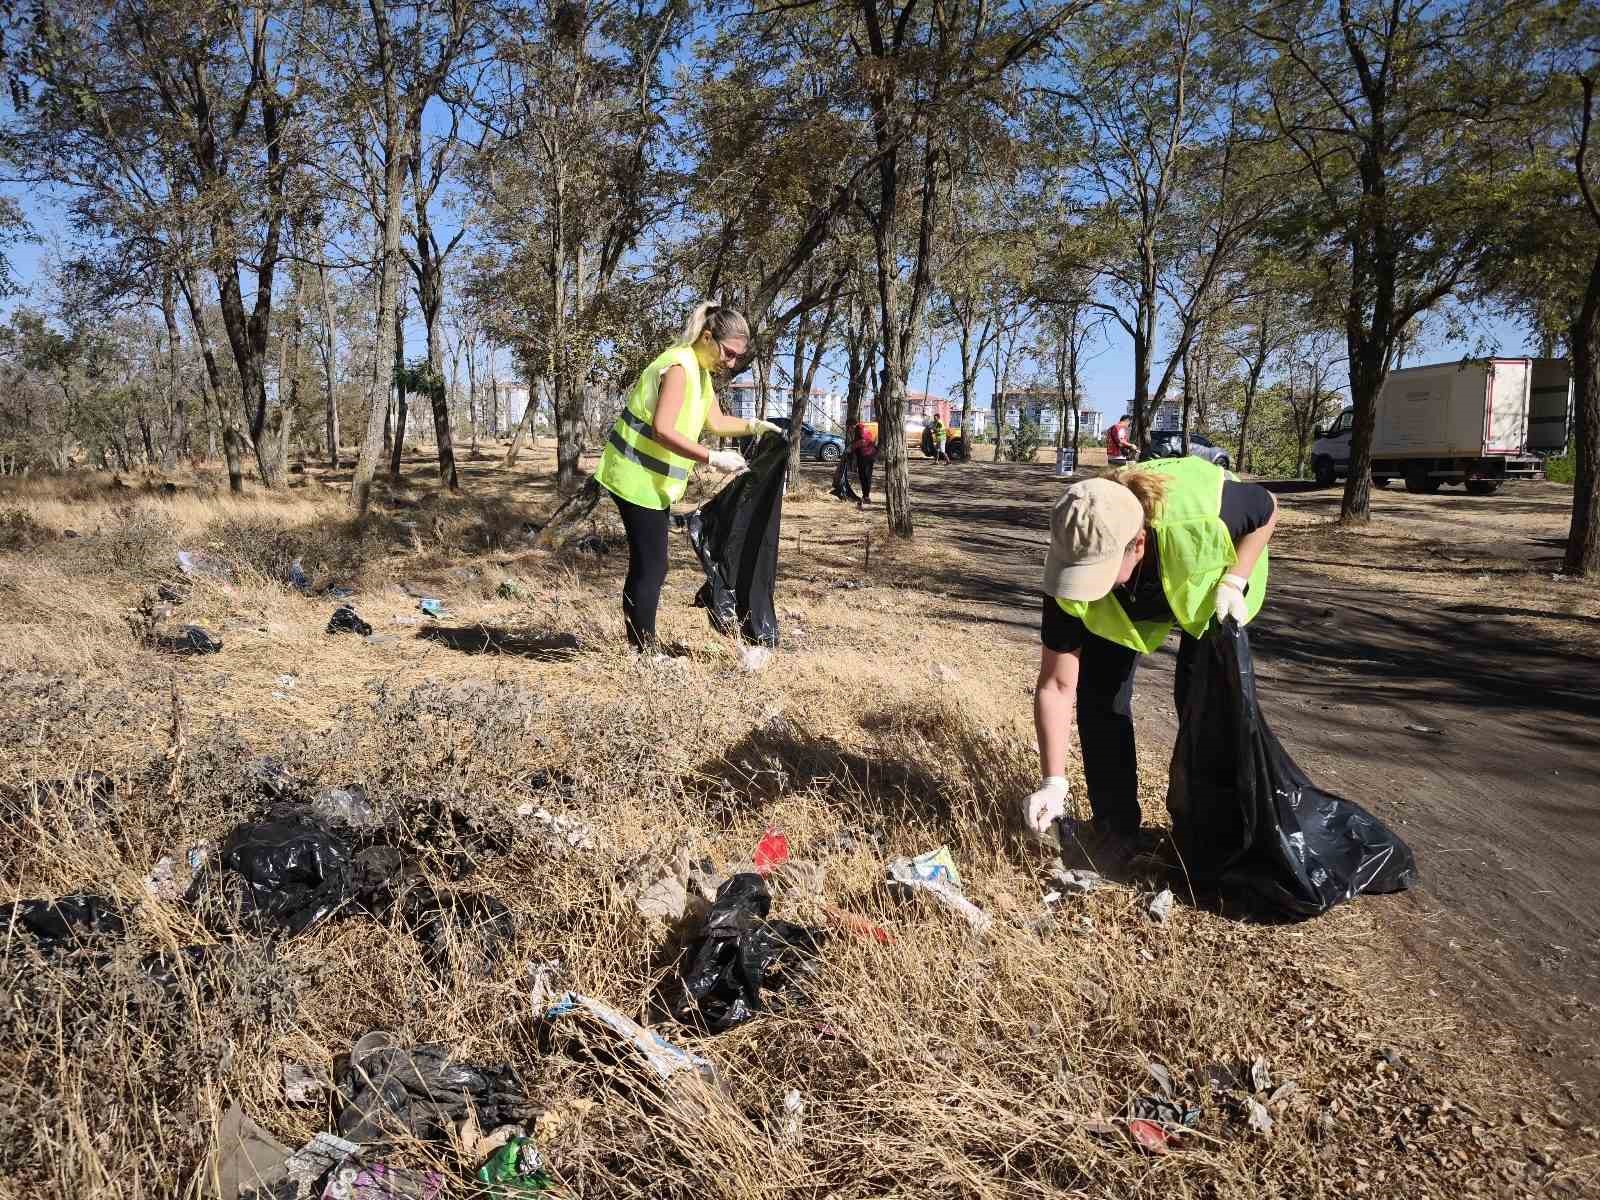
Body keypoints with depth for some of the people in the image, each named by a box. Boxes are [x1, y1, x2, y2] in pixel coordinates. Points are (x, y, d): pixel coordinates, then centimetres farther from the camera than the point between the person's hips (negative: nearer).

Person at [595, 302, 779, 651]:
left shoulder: (699, 370, 12)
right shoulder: (680, 367, -20)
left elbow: (715, 421, 20)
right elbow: (663, 430, -29)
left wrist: (754, 426, 4)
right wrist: (714, 458, -31)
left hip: (654, 481, 10)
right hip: (638, 479, -10)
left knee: (646, 566, 14)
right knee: (651, 568, -7)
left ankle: (639, 647, 23)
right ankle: (643, 651, 0)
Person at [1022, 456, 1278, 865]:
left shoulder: (1203, 513, -46)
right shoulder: (1073, 570, -37)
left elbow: (1267, 509, -19)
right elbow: (1056, 685, -29)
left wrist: (1234, 582, -33)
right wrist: (1054, 782, -32)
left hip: (1210, 589, -1)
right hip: (1125, 603, 2)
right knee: (1099, 691, -10)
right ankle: (1115, 828, 5)